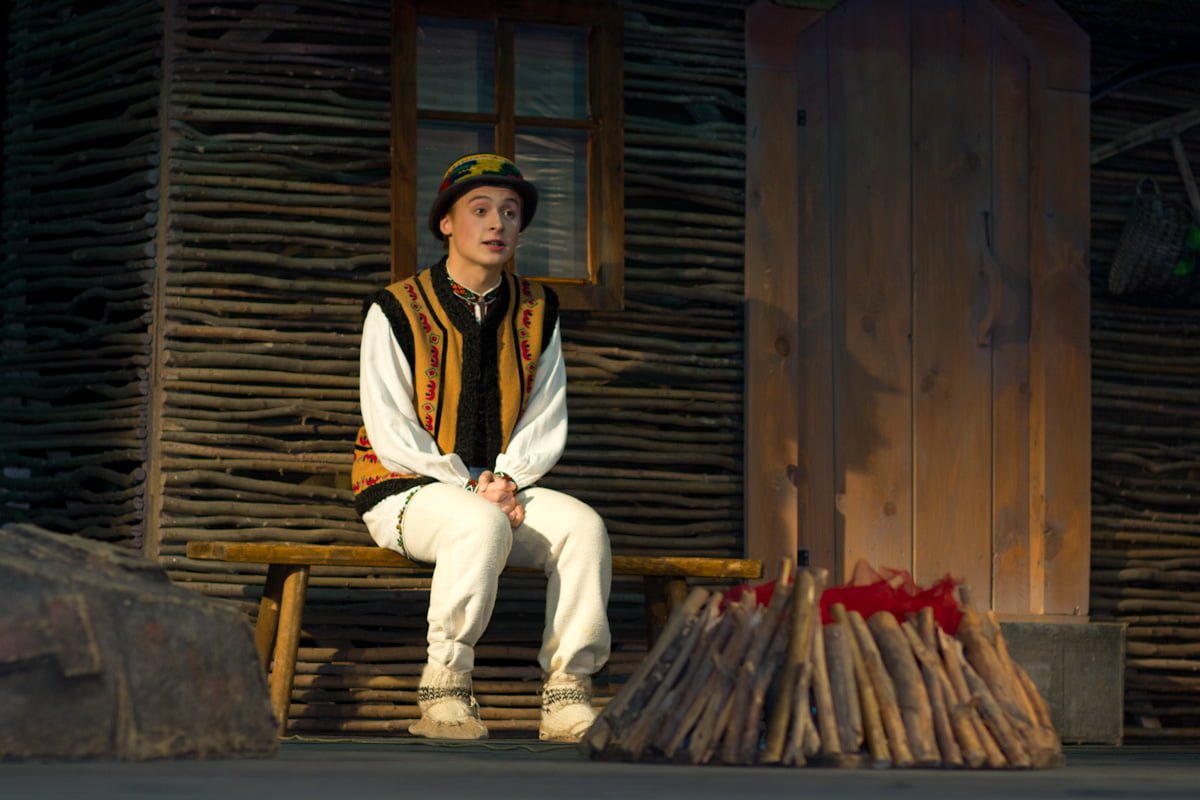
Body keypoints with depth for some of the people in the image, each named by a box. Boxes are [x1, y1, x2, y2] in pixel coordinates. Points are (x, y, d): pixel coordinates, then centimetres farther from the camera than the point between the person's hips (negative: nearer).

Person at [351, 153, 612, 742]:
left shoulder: (537, 312, 9)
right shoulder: (396, 311, -5)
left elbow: (546, 420, 8)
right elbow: (390, 431, -9)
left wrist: (507, 479, -11)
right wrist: (469, 485, -17)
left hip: (504, 489, 5)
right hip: (405, 492, -4)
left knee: (583, 525, -24)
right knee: (482, 524, -37)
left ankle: (567, 698, -23)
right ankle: (443, 689, -27)